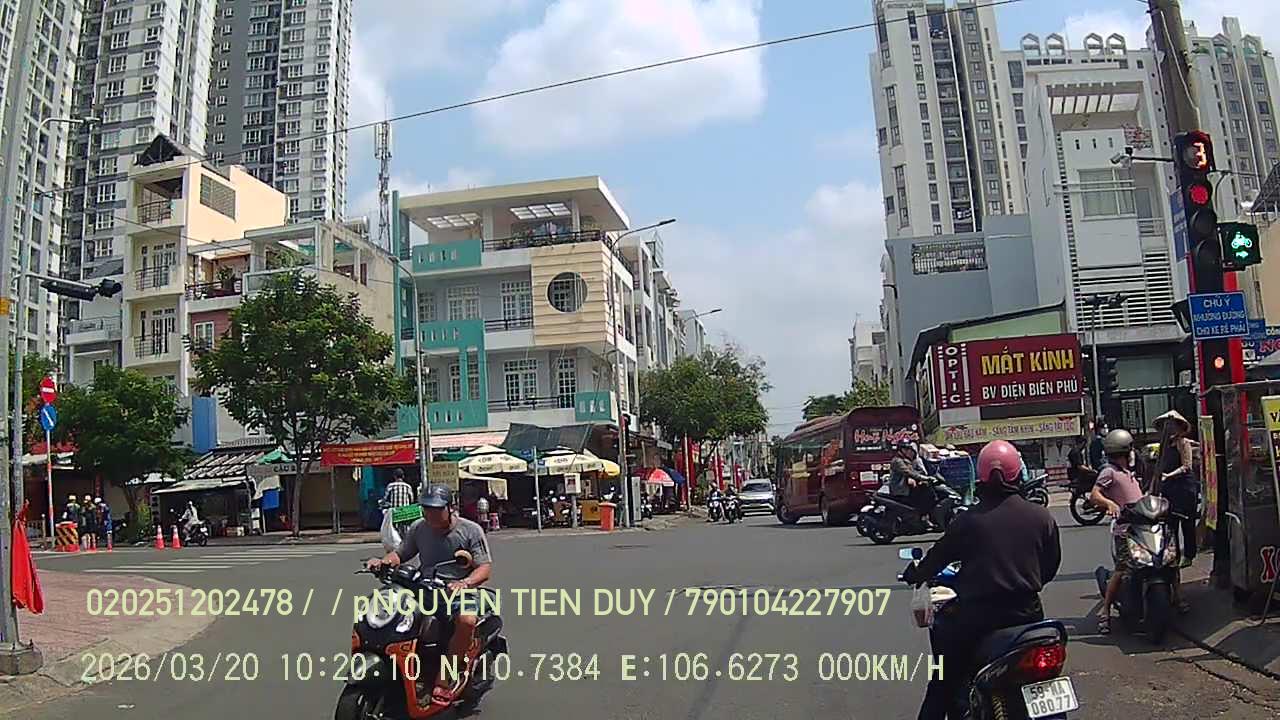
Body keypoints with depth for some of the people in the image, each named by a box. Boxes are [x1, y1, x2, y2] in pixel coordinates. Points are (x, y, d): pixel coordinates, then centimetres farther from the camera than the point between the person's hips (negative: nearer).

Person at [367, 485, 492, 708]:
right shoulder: (418, 529, 8)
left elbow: (485, 568, -8)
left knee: (466, 621, -35)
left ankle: (443, 681, -23)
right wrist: (383, 561, -8)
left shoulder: (471, 531, -4)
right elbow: (400, 554, 16)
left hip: (461, 592, -4)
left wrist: (465, 583, -29)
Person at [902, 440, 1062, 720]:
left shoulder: (967, 520, -9)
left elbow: (937, 558, 0)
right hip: (1027, 611, 3)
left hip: (977, 615, -2)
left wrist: (913, 574, 20)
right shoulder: (1041, 516, -1)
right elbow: (1052, 564, 10)